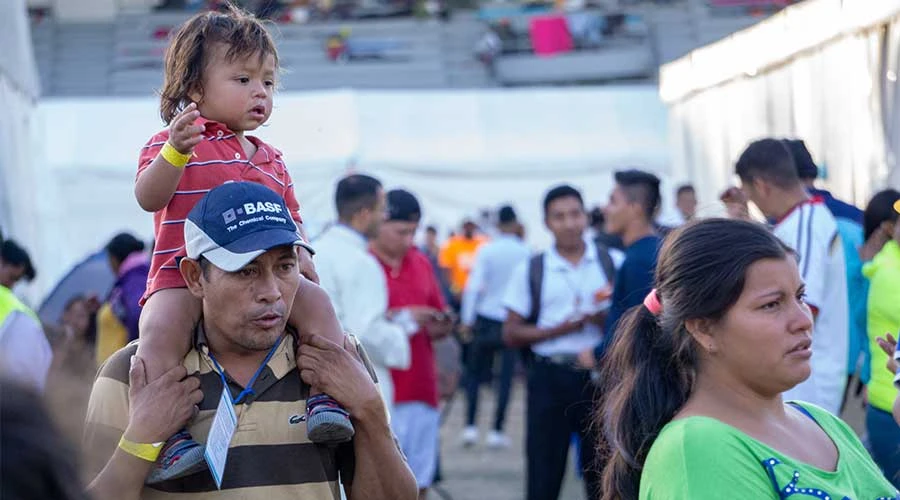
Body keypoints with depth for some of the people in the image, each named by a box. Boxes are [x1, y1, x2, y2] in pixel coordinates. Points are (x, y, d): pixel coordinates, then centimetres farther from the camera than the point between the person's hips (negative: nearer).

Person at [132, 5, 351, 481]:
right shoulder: (173, 141, 4)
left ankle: (325, 395, -18)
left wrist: (301, 254, 1)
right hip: (182, 278, -5)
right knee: (162, 330, -34)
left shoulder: (271, 160, 23)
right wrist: (176, 152, -30)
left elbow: (291, 219, 25)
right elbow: (148, 197, -12)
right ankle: (166, 434, -34)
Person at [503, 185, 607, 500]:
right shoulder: (530, 271, 4)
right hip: (550, 376, 0)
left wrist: (605, 319, -13)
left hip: (599, 374, 1)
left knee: (602, 470, 6)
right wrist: (560, 329, -12)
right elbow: (511, 334, 2)